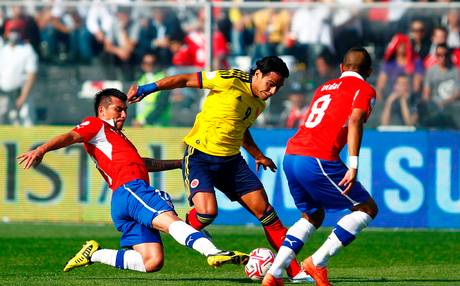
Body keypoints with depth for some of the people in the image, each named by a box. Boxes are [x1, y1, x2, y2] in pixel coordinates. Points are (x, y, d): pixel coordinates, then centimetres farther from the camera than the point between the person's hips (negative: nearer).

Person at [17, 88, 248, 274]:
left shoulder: (117, 138, 38)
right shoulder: (96, 126, 13)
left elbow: (143, 163, 48)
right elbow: (71, 137, -6)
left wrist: (180, 163, 52)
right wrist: (42, 149, -25)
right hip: (130, 189, -9)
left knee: (152, 262, -6)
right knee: (170, 220, -31)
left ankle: (94, 254, 3)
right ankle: (213, 253, -53)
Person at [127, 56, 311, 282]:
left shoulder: (259, 104, 9)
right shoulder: (231, 80, -15)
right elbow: (186, 80, -10)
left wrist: (258, 156, 30)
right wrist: (147, 89, -10)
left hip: (231, 161, 7)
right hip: (199, 157, -7)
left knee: (266, 212, -1)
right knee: (207, 212, -28)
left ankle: (294, 271, 3)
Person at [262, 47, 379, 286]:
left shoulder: (324, 87, 27)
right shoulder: (364, 90, 5)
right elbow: (354, 121, -12)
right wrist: (353, 166, -19)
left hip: (290, 156, 7)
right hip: (317, 160, -7)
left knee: (312, 216, 25)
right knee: (367, 208, 7)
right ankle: (317, 262, -2)